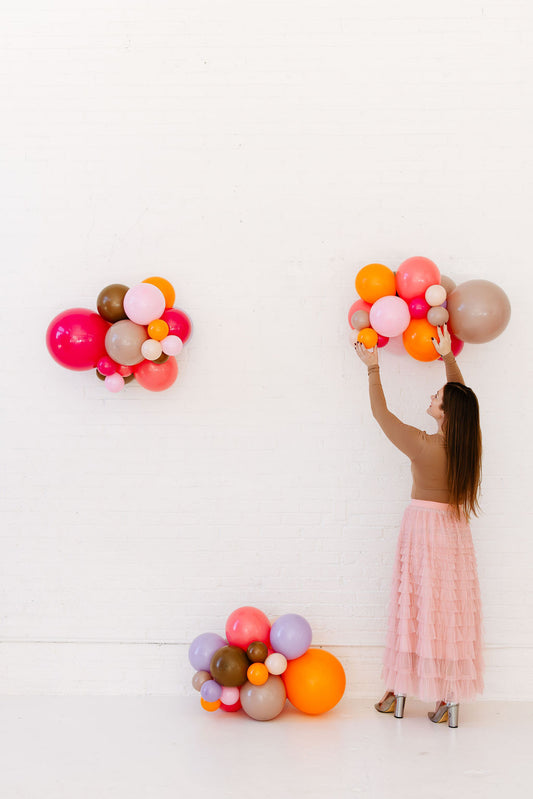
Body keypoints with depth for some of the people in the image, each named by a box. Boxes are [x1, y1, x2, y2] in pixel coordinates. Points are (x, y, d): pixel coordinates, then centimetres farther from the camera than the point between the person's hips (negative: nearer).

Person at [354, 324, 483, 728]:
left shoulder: (422, 444, -20)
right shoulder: (468, 441, -7)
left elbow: (381, 412, -9)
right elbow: (463, 396, 10)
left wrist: (374, 368, -1)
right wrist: (448, 356, 13)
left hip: (423, 524, -4)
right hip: (454, 529, 4)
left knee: (414, 605, 6)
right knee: (452, 609, 7)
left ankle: (398, 692, 18)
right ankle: (451, 696, 12)